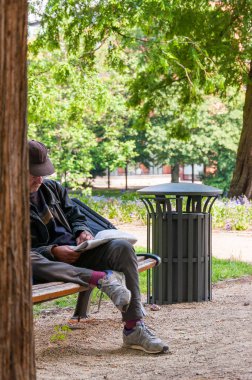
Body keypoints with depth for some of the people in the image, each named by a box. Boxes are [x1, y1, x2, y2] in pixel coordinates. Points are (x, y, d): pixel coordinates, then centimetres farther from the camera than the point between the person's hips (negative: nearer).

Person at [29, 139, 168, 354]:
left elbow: (75, 215, 25)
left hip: (76, 254, 5)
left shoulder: (52, 188, 17)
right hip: (49, 262, -5)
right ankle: (102, 278, -45)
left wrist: (82, 231, 1)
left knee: (122, 248, -20)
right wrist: (52, 251, -19)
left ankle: (134, 328, -25)